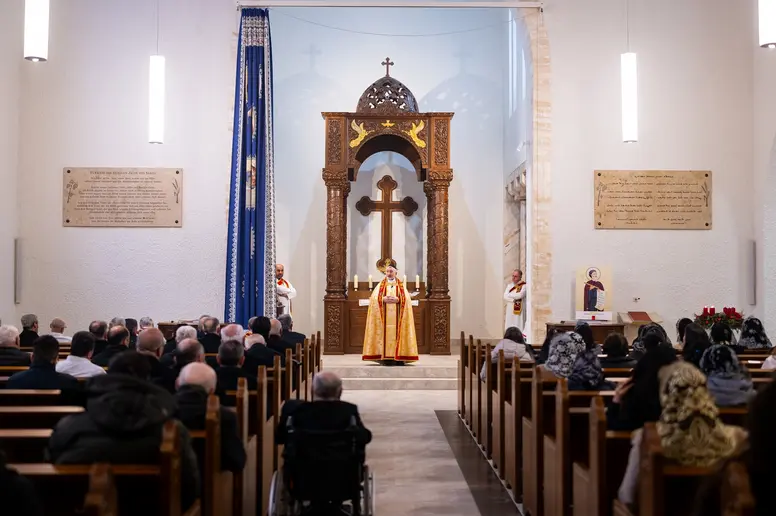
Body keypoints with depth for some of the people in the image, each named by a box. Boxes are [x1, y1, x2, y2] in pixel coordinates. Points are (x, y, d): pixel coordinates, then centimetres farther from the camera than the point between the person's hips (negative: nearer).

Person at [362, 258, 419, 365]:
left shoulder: (401, 285, 12)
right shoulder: (380, 285, 13)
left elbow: (407, 298, -1)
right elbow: (374, 298, 0)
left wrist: (397, 299, -18)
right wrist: (383, 299, -17)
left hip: (397, 317, 0)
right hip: (385, 317, 0)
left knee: (397, 334, -8)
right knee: (386, 334, -9)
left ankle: (399, 357, -8)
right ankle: (386, 357, -10)